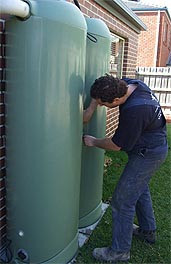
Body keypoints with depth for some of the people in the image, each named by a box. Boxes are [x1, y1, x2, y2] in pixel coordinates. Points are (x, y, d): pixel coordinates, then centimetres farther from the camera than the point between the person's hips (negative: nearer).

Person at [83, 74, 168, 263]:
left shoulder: (135, 111, -35)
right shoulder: (129, 83, -10)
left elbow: (116, 145, -22)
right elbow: (102, 91, 8)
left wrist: (93, 142, -6)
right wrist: (90, 109, -5)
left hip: (148, 154, -10)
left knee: (122, 201, -2)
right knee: (140, 189, 26)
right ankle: (148, 231, 45)